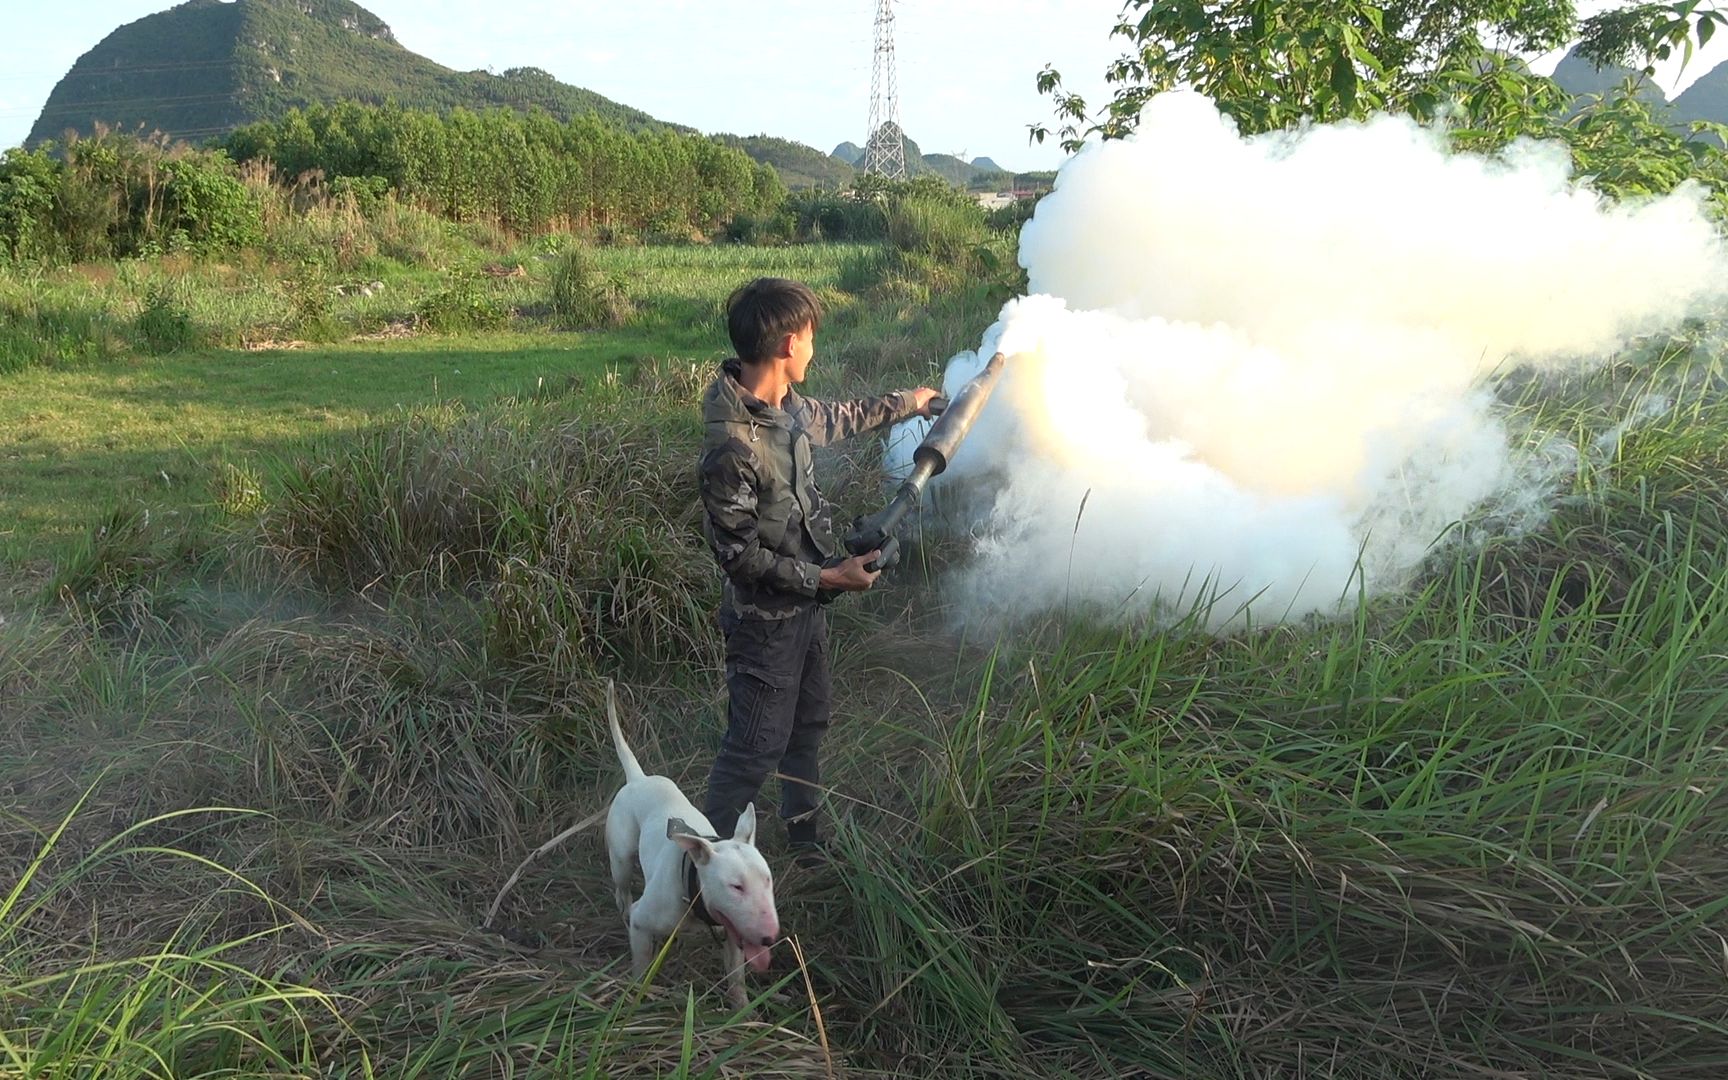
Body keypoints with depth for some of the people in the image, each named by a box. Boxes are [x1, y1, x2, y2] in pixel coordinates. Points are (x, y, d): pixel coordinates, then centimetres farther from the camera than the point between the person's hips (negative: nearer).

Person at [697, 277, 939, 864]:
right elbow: (739, 554, -25)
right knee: (755, 747, 2)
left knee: (807, 726, 24)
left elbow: (835, 419, 20)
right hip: (766, 619, -9)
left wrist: (904, 402, 31)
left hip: (806, 607, 9)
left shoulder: (785, 406, -3)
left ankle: (805, 834, 43)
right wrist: (827, 577, -21)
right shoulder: (732, 446, -31)